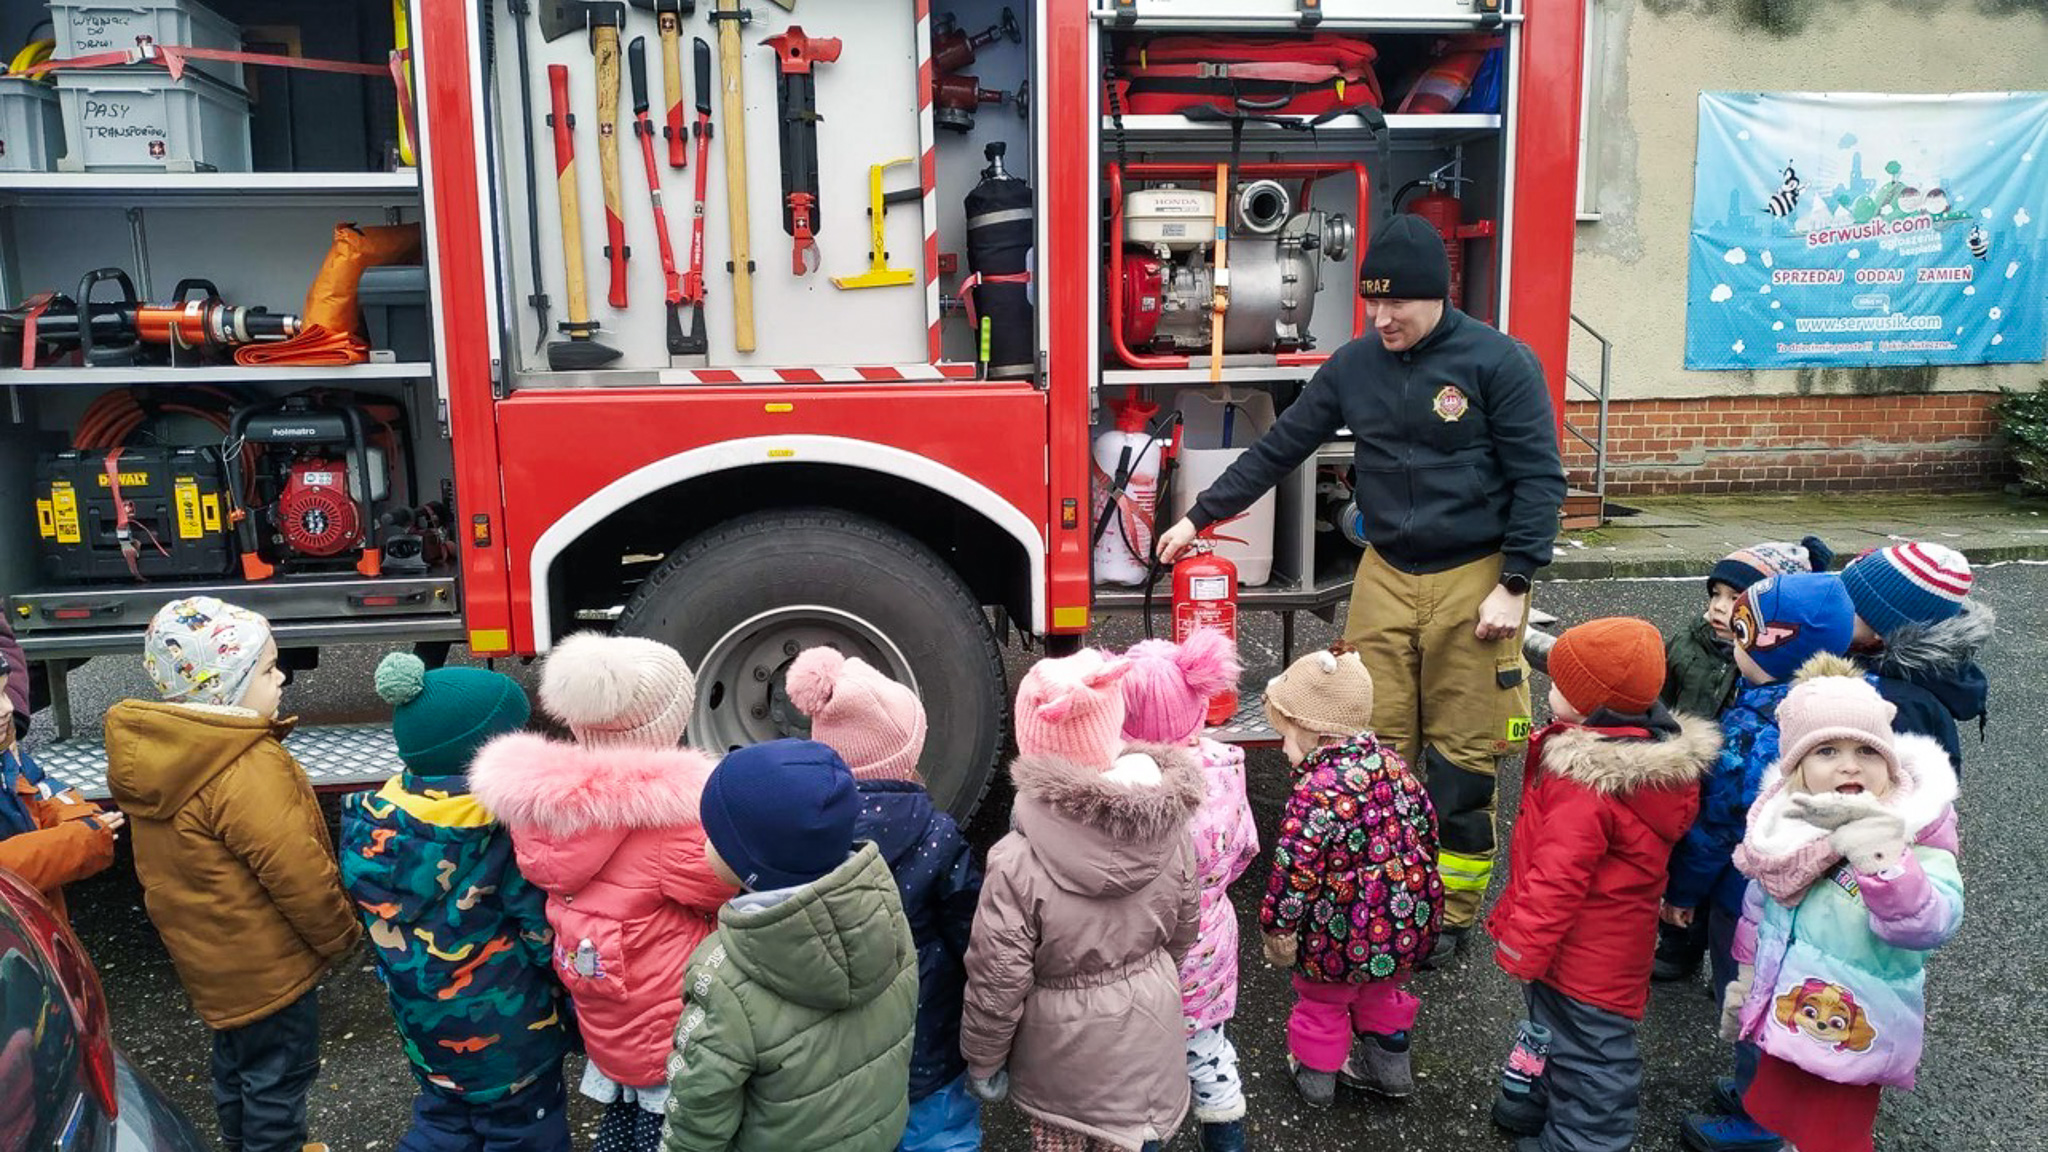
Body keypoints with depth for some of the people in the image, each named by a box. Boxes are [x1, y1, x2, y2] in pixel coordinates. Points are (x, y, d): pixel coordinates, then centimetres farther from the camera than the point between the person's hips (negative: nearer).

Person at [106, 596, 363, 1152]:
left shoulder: (152, 749, -3)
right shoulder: (248, 772, -32)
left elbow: (170, 861, 10)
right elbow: (297, 873, -27)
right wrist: (340, 934, -11)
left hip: (206, 949, 9)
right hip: (265, 961, -9)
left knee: (236, 1058, 26)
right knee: (279, 1072, 9)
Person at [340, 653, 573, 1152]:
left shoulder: (374, 820, -12)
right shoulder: (507, 834, -29)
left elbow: (379, 920, 0)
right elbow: (546, 937, -21)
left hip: (422, 1018, 5)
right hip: (506, 1029, -5)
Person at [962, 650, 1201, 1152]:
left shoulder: (1018, 866, -31)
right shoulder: (1168, 832, -16)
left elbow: (997, 984, -21)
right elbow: (1183, 931, 1)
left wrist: (983, 1062, -2)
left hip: (1061, 1059, -3)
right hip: (1147, 1040, 3)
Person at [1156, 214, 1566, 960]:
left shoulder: (1499, 362, -8)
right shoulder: (1353, 366, 4)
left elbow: (1538, 479, -8)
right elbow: (1279, 449, 10)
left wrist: (1514, 585, -14)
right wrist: (1202, 518, 10)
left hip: (1471, 579, -3)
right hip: (1386, 577, 4)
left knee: (1461, 758, 4)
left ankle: (1450, 912, 18)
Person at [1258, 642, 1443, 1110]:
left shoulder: (1316, 792, -27)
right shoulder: (1392, 763, -4)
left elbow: (1295, 871, -25)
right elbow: (1427, 827, 8)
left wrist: (1278, 931, -10)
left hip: (1345, 937, -6)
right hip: (1413, 925, 7)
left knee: (1322, 998, 22)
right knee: (1381, 989, 33)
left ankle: (1316, 1072, 40)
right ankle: (1390, 1065, 48)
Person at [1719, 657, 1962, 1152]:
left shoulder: (1917, 838, -23)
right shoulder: (1787, 823, -9)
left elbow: (1929, 925, -42)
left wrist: (1881, 856, -56)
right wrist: (1746, 976, 17)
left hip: (1851, 1042, -5)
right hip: (1785, 1019, 5)